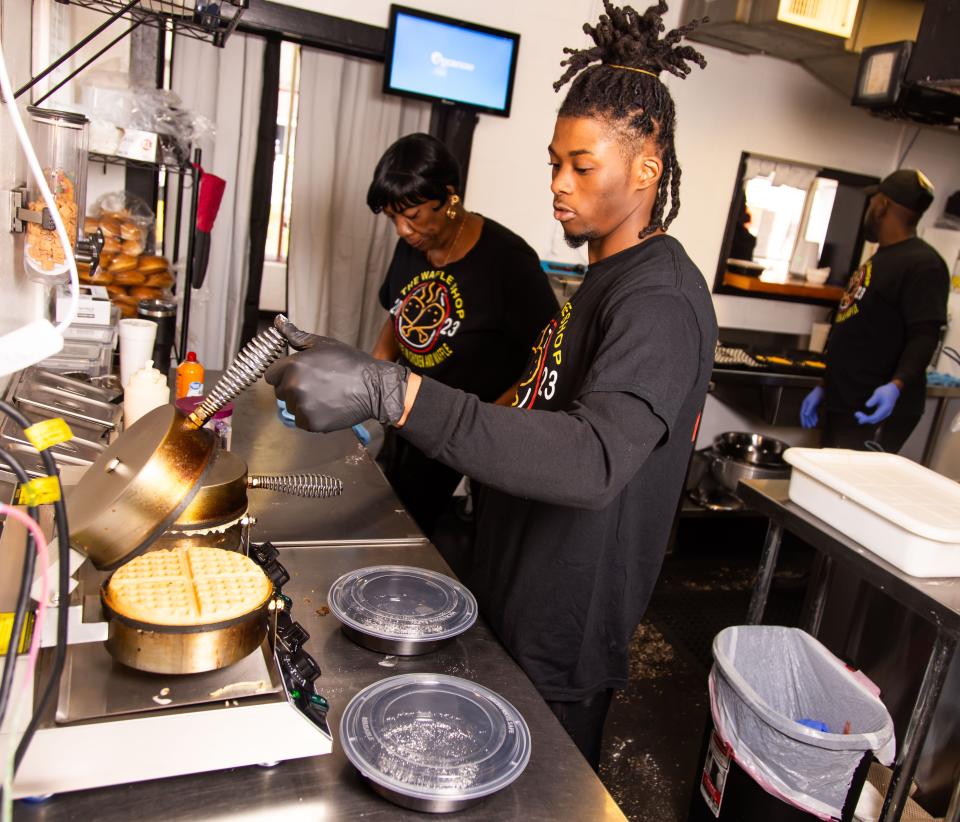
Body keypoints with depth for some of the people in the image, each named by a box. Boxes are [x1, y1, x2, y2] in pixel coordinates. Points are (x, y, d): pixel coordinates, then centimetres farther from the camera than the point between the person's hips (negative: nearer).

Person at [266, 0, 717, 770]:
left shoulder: (661, 300, -24)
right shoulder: (606, 274, 10)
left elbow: (594, 460, -41)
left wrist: (393, 393, -48)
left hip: (558, 642, -9)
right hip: (512, 595, 9)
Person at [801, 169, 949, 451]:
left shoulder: (923, 264, -11)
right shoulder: (879, 259, 19)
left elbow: (924, 336, -21)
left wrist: (897, 385, -36)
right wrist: (825, 387, 21)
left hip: (876, 412, -9)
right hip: (839, 405, 9)